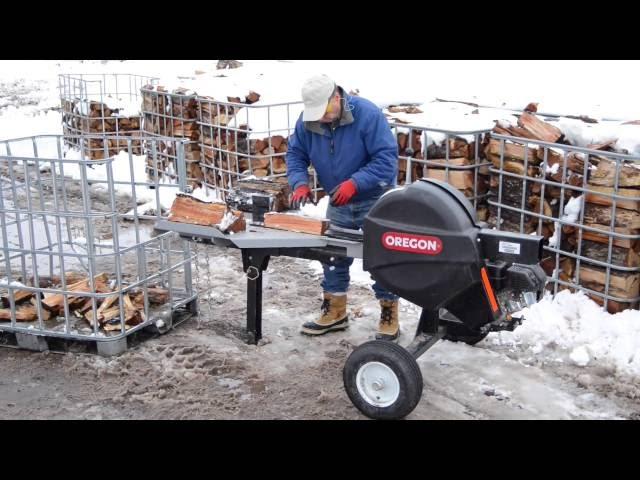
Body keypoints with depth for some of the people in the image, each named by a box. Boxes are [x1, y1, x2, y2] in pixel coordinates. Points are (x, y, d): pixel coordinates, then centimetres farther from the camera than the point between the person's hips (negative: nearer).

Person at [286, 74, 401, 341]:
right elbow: (295, 154, 1)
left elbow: (386, 158, -26)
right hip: (338, 204, 5)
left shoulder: (367, 114, -24)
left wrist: (355, 183, -34)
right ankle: (334, 312, 25)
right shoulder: (308, 121, -8)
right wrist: (300, 183, -19)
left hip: (375, 201, -5)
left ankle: (389, 319, 10)